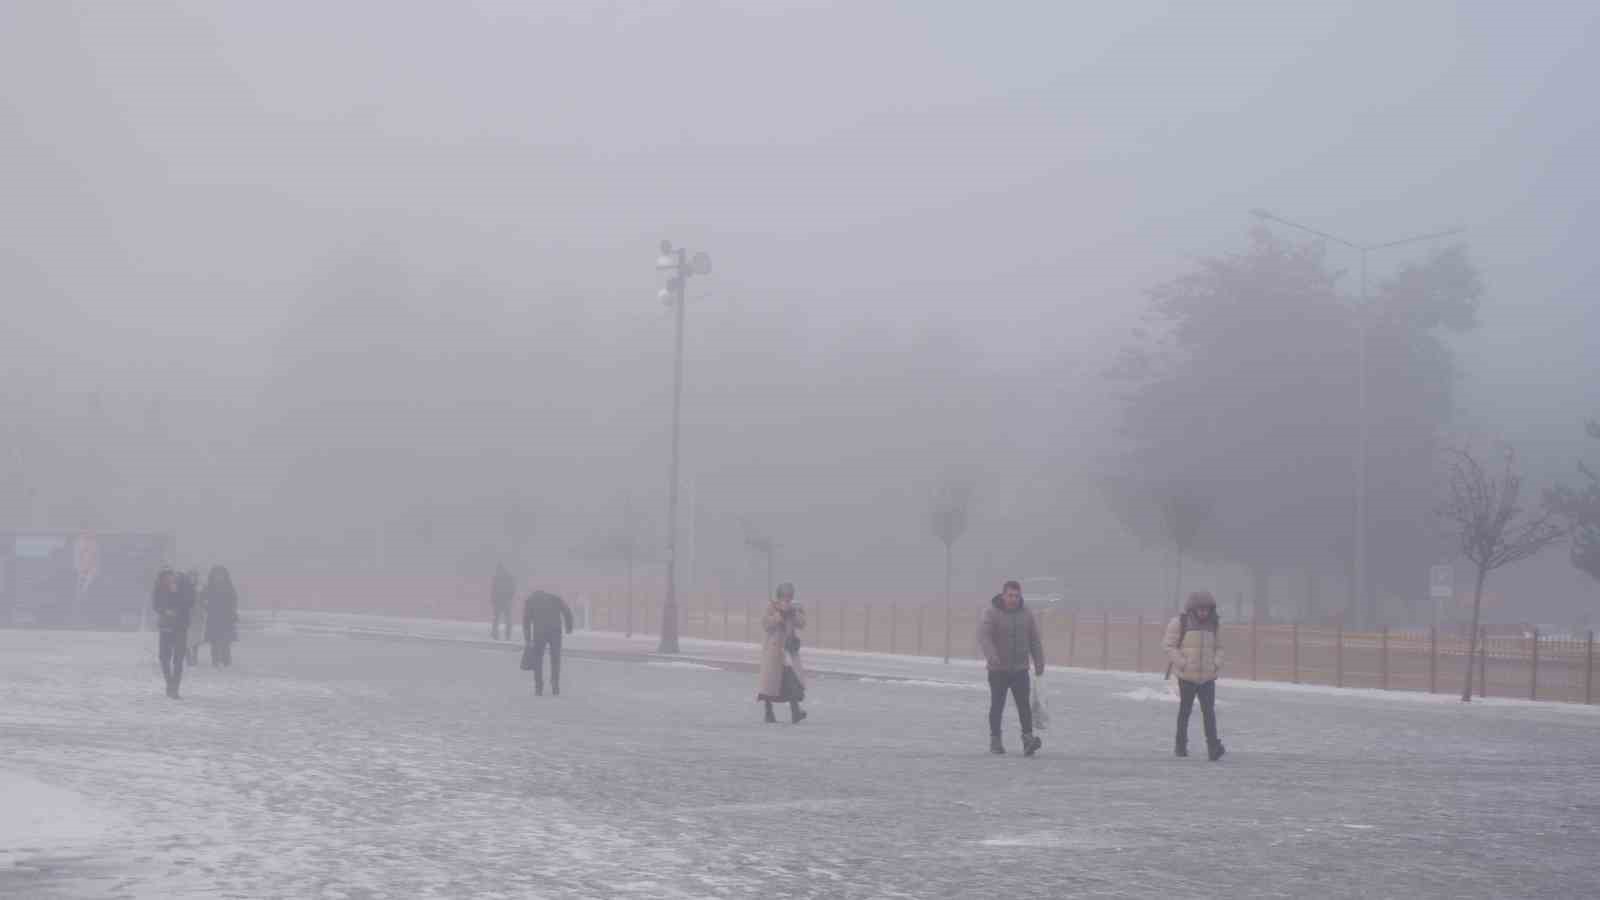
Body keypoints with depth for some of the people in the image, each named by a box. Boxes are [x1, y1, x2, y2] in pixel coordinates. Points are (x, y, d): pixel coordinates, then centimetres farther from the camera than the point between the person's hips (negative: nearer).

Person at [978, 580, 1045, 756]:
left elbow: (1035, 640, 13)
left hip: (1020, 669, 3)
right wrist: (992, 656, -36)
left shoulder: (1026, 613, 5)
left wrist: (1039, 662, 12)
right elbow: (983, 636, -21)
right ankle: (995, 741, 15)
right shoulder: (991, 613, -8)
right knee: (997, 706, 5)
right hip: (998, 670, -3)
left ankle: (1028, 739, -12)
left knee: (1024, 705, -7)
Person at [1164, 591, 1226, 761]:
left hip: (1208, 676, 2)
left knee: (1209, 711, -7)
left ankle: (1213, 747, -13)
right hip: (1187, 676, -2)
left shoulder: (1214, 624, 8)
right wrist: (1182, 663, -14)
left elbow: (1219, 647, 17)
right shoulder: (1180, 622, -5)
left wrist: (1216, 664, 0)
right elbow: (1169, 645, -6)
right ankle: (1181, 745, 21)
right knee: (1185, 710, 9)